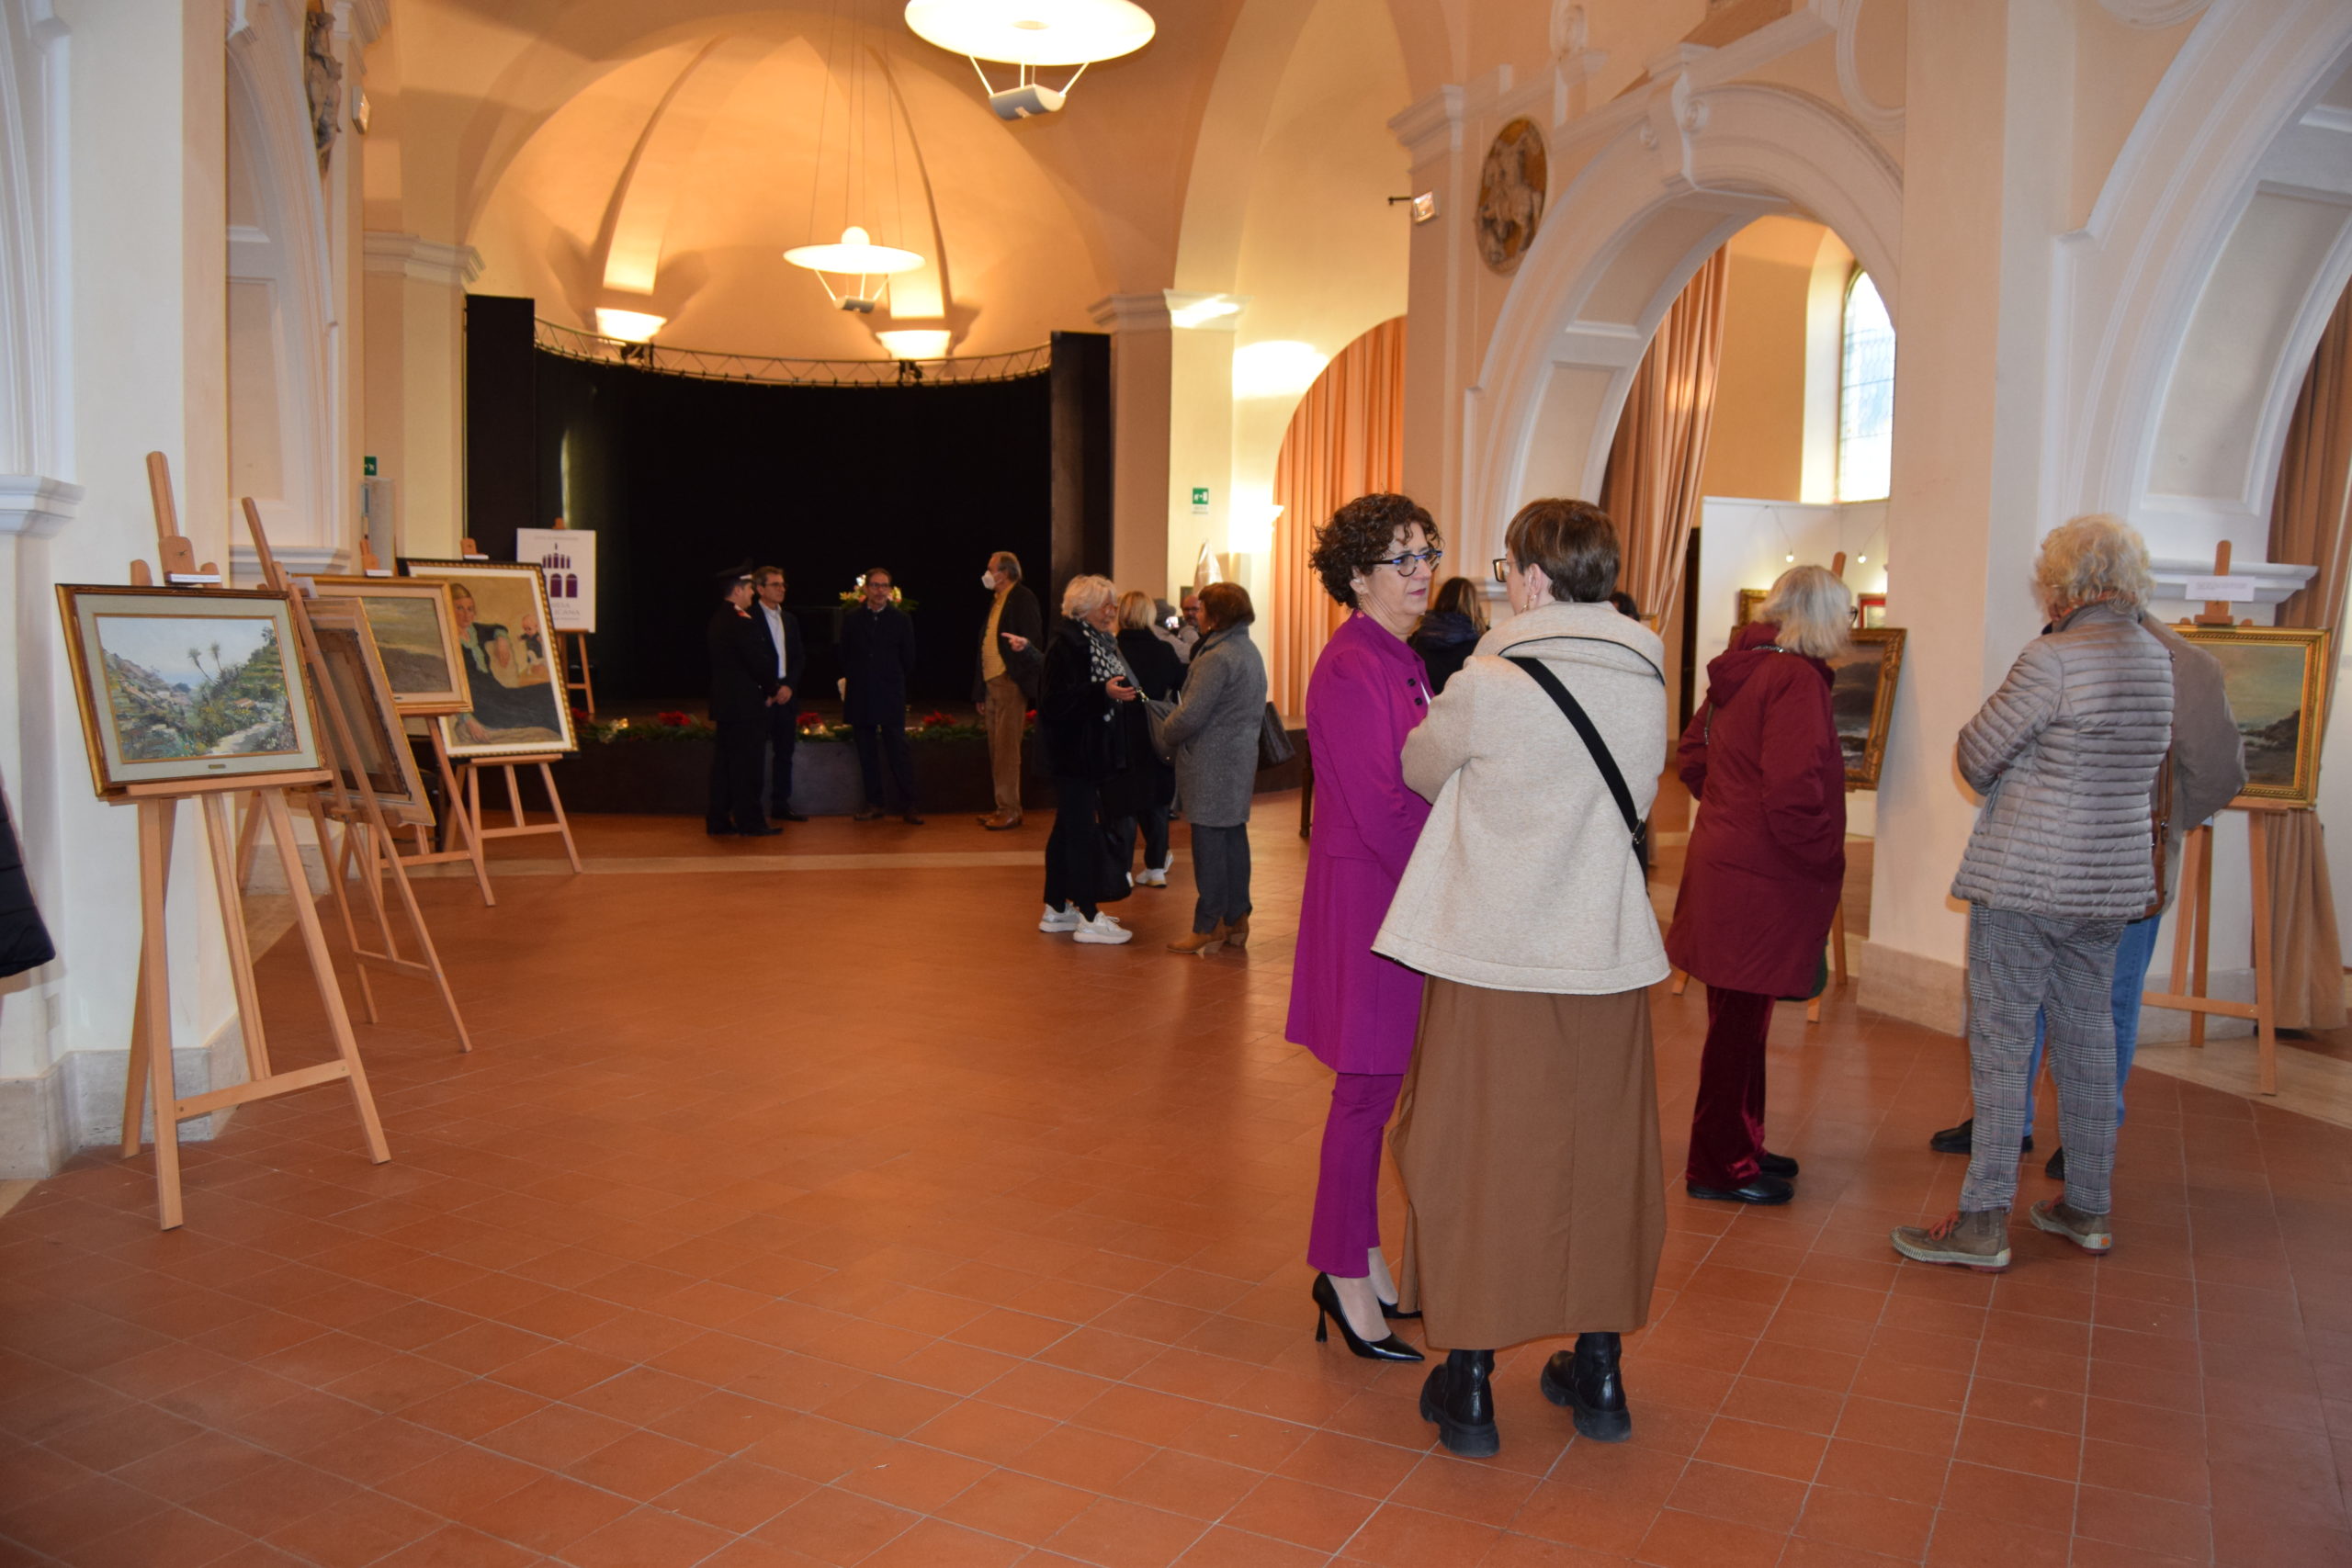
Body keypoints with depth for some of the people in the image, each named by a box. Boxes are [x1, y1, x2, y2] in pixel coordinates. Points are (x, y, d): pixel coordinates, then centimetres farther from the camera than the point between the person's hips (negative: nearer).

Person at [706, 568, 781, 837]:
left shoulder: (716, 620, 13)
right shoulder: (742, 622, -16)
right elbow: (760, 662, -19)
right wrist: (770, 690, -1)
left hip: (724, 703, 9)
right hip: (745, 703, -9)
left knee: (724, 761, 12)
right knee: (745, 763, -4)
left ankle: (718, 820, 15)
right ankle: (749, 822, 1)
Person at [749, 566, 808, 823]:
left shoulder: (790, 619, 14)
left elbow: (800, 657, 13)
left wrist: (789, 686, -2)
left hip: (786, 693, 6)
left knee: (784, 751, 9)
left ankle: (781, 805, 16)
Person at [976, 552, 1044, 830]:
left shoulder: (1023, 598, -8)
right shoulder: (997, 601, 19)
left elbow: (1034, 640, -16)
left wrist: (1024, 646, -40)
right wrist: (981, 691, 17)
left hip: (1009, 682, -9)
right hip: (991, 682, 9)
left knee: (1007, 749, -8)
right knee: (996, 750, 11)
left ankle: (1010, 810, -4)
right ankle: (1003, 807, 18)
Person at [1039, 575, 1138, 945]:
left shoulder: (1101, 642, 15)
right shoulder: (1066, 644, -16)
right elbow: (1056, 700, -24)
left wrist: (1121, 691, 12)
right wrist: (1103, 691, -29)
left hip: (1091, 749, 10)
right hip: (1073, 750, -10)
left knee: (1068, 827, 15)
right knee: (1082, 829, -7)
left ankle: (1057, 908, 23)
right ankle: (1089, 918, -2)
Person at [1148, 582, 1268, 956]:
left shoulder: (1217, 658, -18)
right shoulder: (1250, 651, 12)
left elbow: (1190, 715, -21)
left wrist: (1164, 735, -2)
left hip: (1211, 763, -9)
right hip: (1241, 757, 9)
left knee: (1209, 843, -3)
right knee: (1234, 835, 13)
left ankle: (1209, 926, 3)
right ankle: (1237, 918, 19)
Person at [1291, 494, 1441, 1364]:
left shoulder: (1401, 662, 13)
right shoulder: (1351, 669, -16)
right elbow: (1379, 808, -20)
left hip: (1406, 892, 9)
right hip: (1366, 893, -9)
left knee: (1378, 1083, 15)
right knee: (1369, 1085, 0)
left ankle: (1359, 1254, 28)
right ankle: (1346, 1274, 15)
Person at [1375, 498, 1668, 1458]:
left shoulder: (1489, 686, -14)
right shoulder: (1648, 683, 1)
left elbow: (1422, 771, 4)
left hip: (1491, 962, -4)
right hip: (1608, 957, 5)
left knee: (1474, 1163, 8)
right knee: (1599, 1160, 16)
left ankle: (1468, 1386, 17)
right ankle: (1598, 1375, 29)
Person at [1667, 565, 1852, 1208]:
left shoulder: (1740, 669, 10)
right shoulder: (1796, 679, -18)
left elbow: (1694, 753, 20)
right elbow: (1793, 794, -25)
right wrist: (1828, 865, -12)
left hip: (1723, 859, 10)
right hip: (1762, 878, -10)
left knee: (1739, 1018, 19)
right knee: (1739, 1022, 1)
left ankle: (1738, 1147, 32)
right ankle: (1720, 1167, 13)